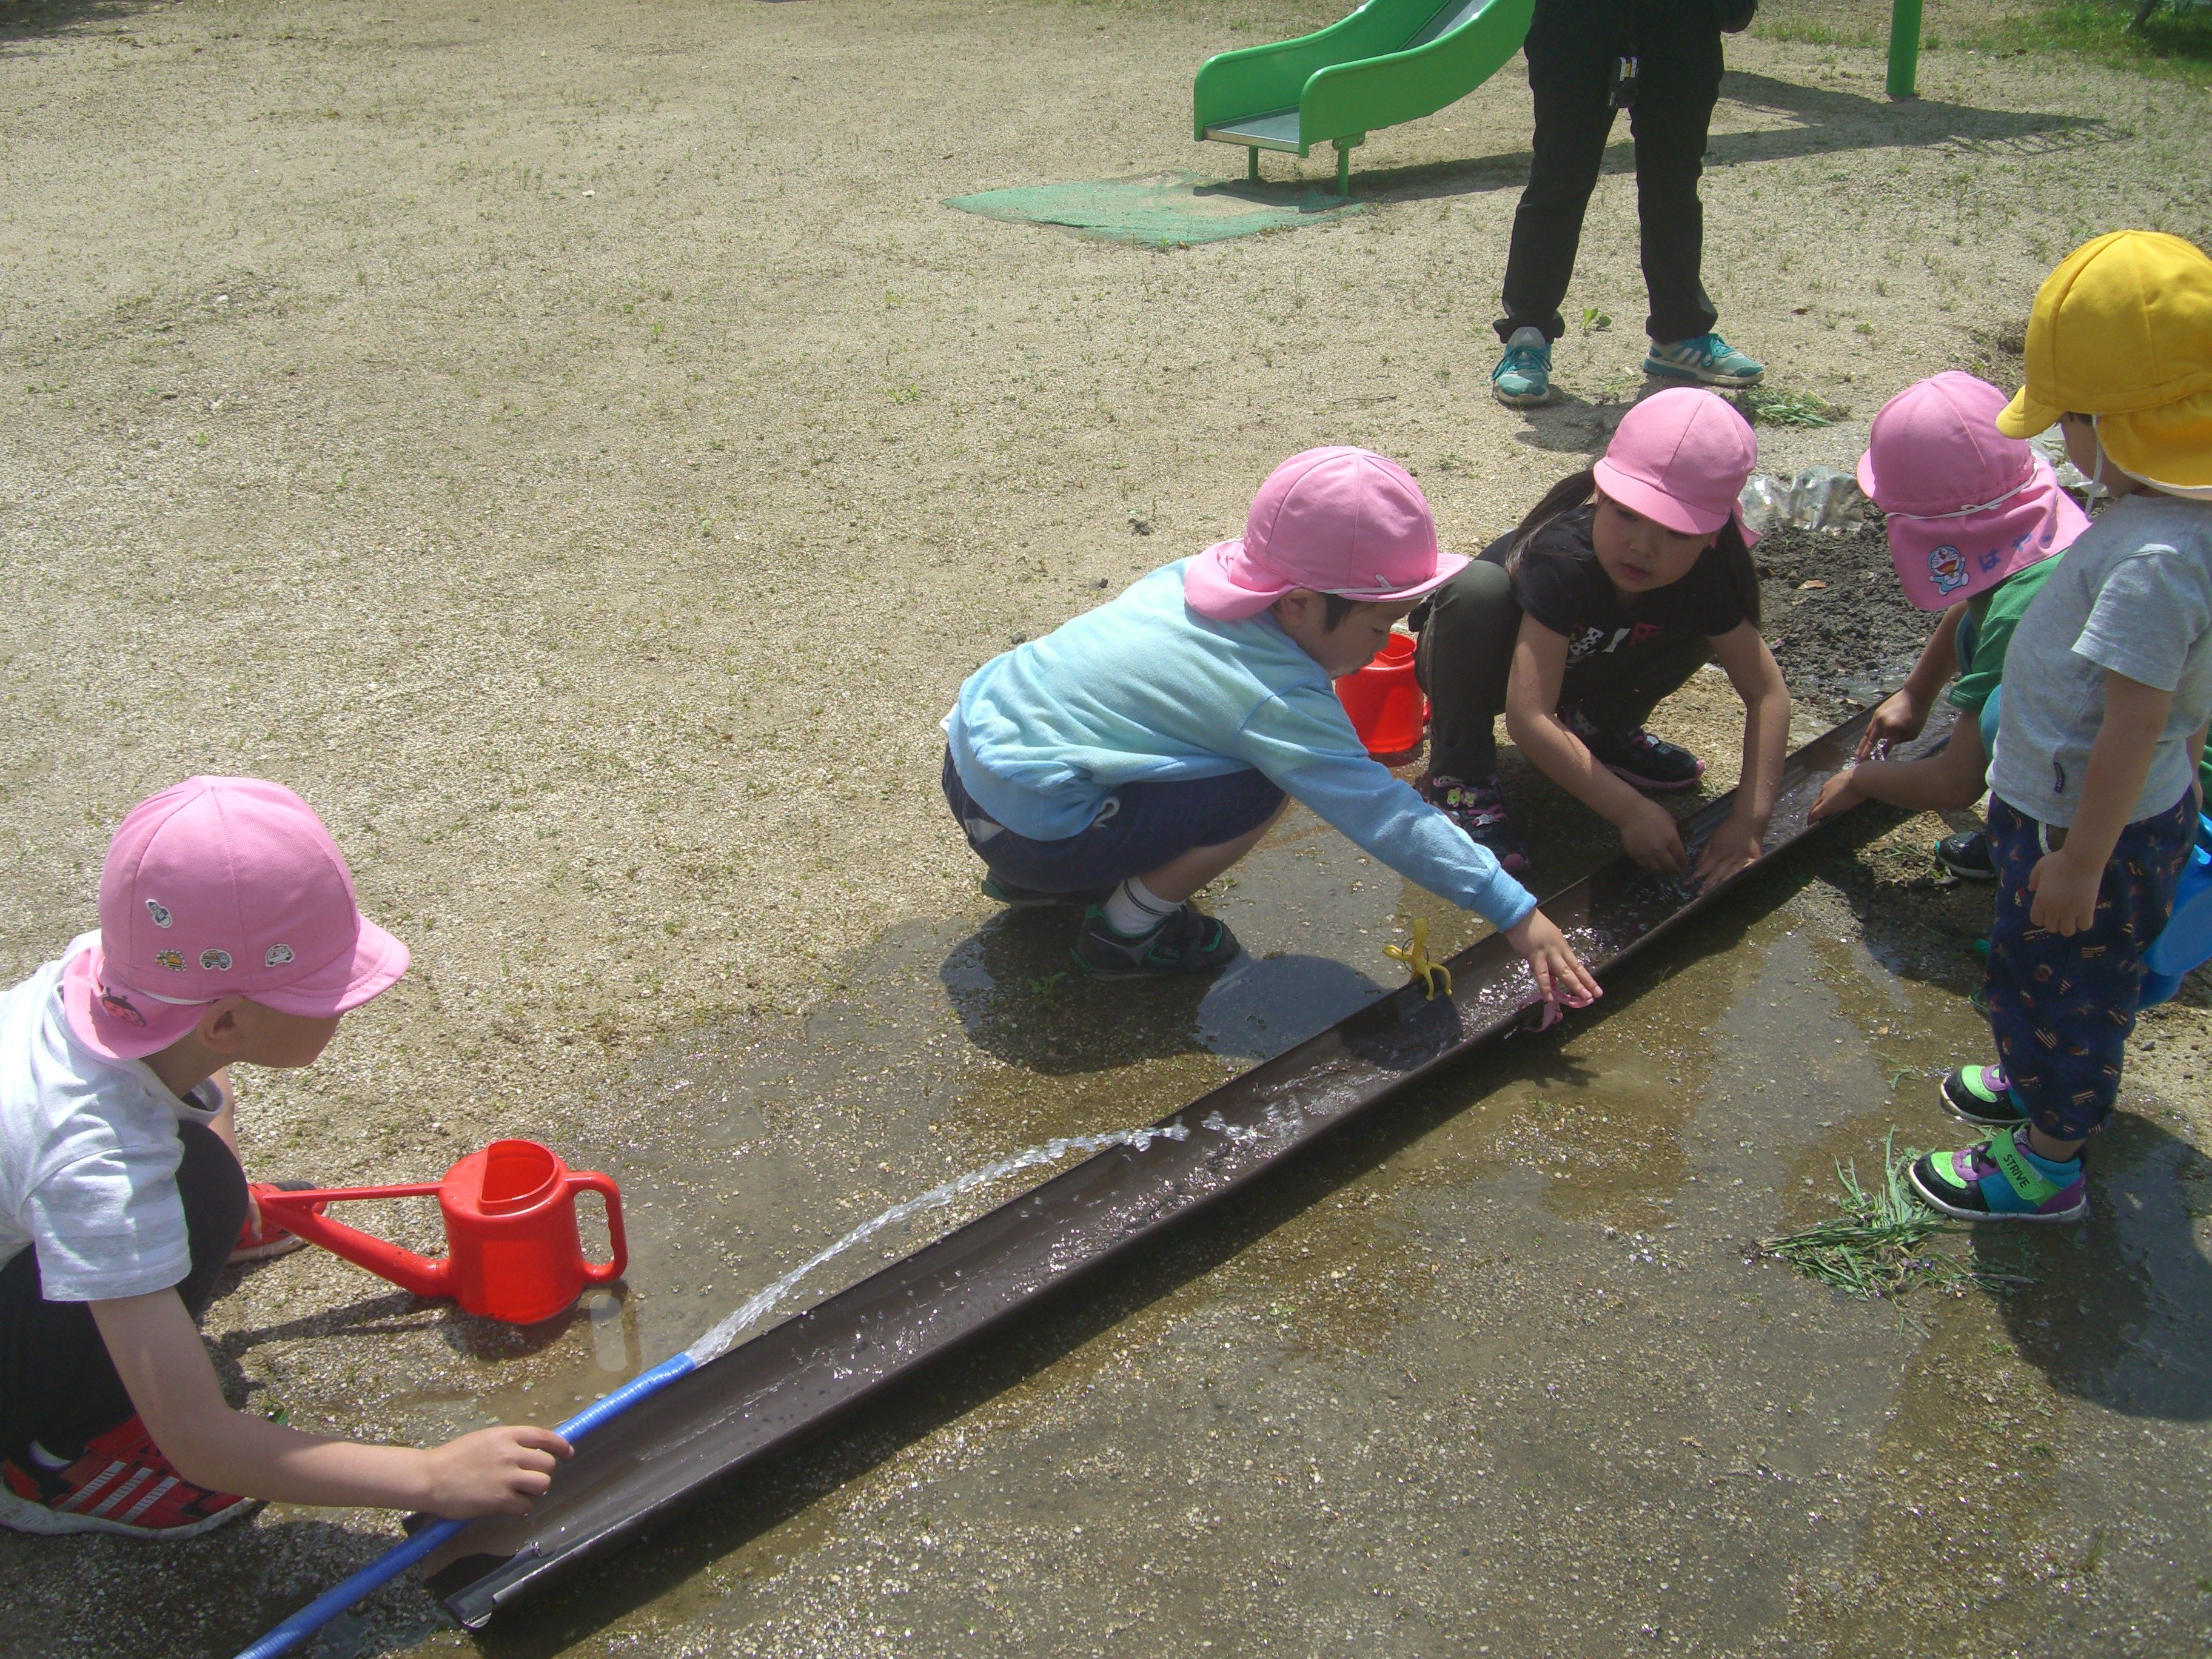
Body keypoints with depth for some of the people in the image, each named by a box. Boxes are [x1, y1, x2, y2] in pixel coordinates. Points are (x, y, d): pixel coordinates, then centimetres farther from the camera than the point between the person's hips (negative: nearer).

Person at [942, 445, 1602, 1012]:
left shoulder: (1191, 575, 2)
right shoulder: (1277, 702, -20)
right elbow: (1382, 814, -19)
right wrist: (1515, 912, -15)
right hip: (1030, 825, -9)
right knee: (1261, 792, -14)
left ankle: (1036, 878, 27)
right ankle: (1125, 931, 4)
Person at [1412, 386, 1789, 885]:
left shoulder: (1705, 573, -21)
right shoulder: (1565, 558, -37)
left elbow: (1768, 692, -16)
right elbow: (1528, 717, -42)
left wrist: (1751, 817, -28)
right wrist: (1631, 811, -42)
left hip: (1571, 671, 5)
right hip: (1475, 666, -5)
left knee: (1701, 622, -15)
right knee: (1479, 588, -37)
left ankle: (1599, 727, 9)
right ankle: (1460, 774, -19)